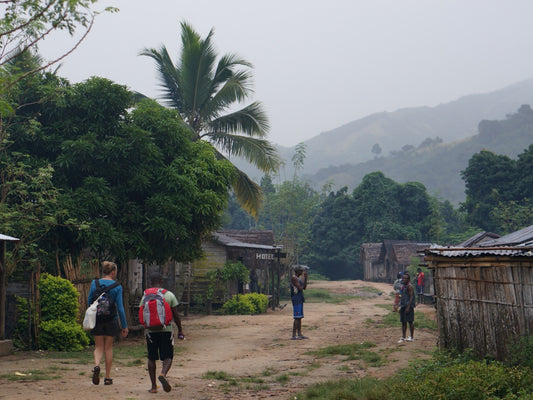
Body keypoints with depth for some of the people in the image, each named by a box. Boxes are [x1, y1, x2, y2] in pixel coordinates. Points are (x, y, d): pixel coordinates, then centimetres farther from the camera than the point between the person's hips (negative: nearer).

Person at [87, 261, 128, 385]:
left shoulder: (94, 283, 0)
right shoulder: (117, 287, -7)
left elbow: (90, 302, 6)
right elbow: (120, 307, -8)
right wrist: (124, 326, -3)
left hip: (97, 319, 1)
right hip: (111, 320, -1)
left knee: (99, 347, 10)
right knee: (108, 347, 10)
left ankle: (96, 365, -20)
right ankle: (107, 377, 14)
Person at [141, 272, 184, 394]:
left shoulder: (145, 296, 2)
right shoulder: (169, 295, 0)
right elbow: (176, 315, 1)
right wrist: (180, 330, 10)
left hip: (150, 330, 1)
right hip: (166, 329, -1)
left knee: (151, 358, 10)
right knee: (168, 357, 5)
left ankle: (153, 386, 8)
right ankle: (163, 374, -25)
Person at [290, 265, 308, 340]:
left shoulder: (298, 278, 17)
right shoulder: (294, 278, -13)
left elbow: (304, 287, 17)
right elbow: (300, 288, -19)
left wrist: (305, 278, 9)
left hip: (300, 299, 10)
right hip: (296, 299, -10)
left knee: (300, 317, 11)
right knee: (297, 317, -11)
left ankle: (299, 334, 15)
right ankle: (294, 335, -11)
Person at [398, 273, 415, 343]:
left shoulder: (409, 286, -11)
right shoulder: (403, 286, 16)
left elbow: (411, 297, -16)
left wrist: (408, 307, -21)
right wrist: (400, 306, 20)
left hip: (408, 306, -9)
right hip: (403, 306, 9)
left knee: (410, 321, -3)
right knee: (403, 322, 9)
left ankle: (412, 337, 4)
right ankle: (403, 337, 13)